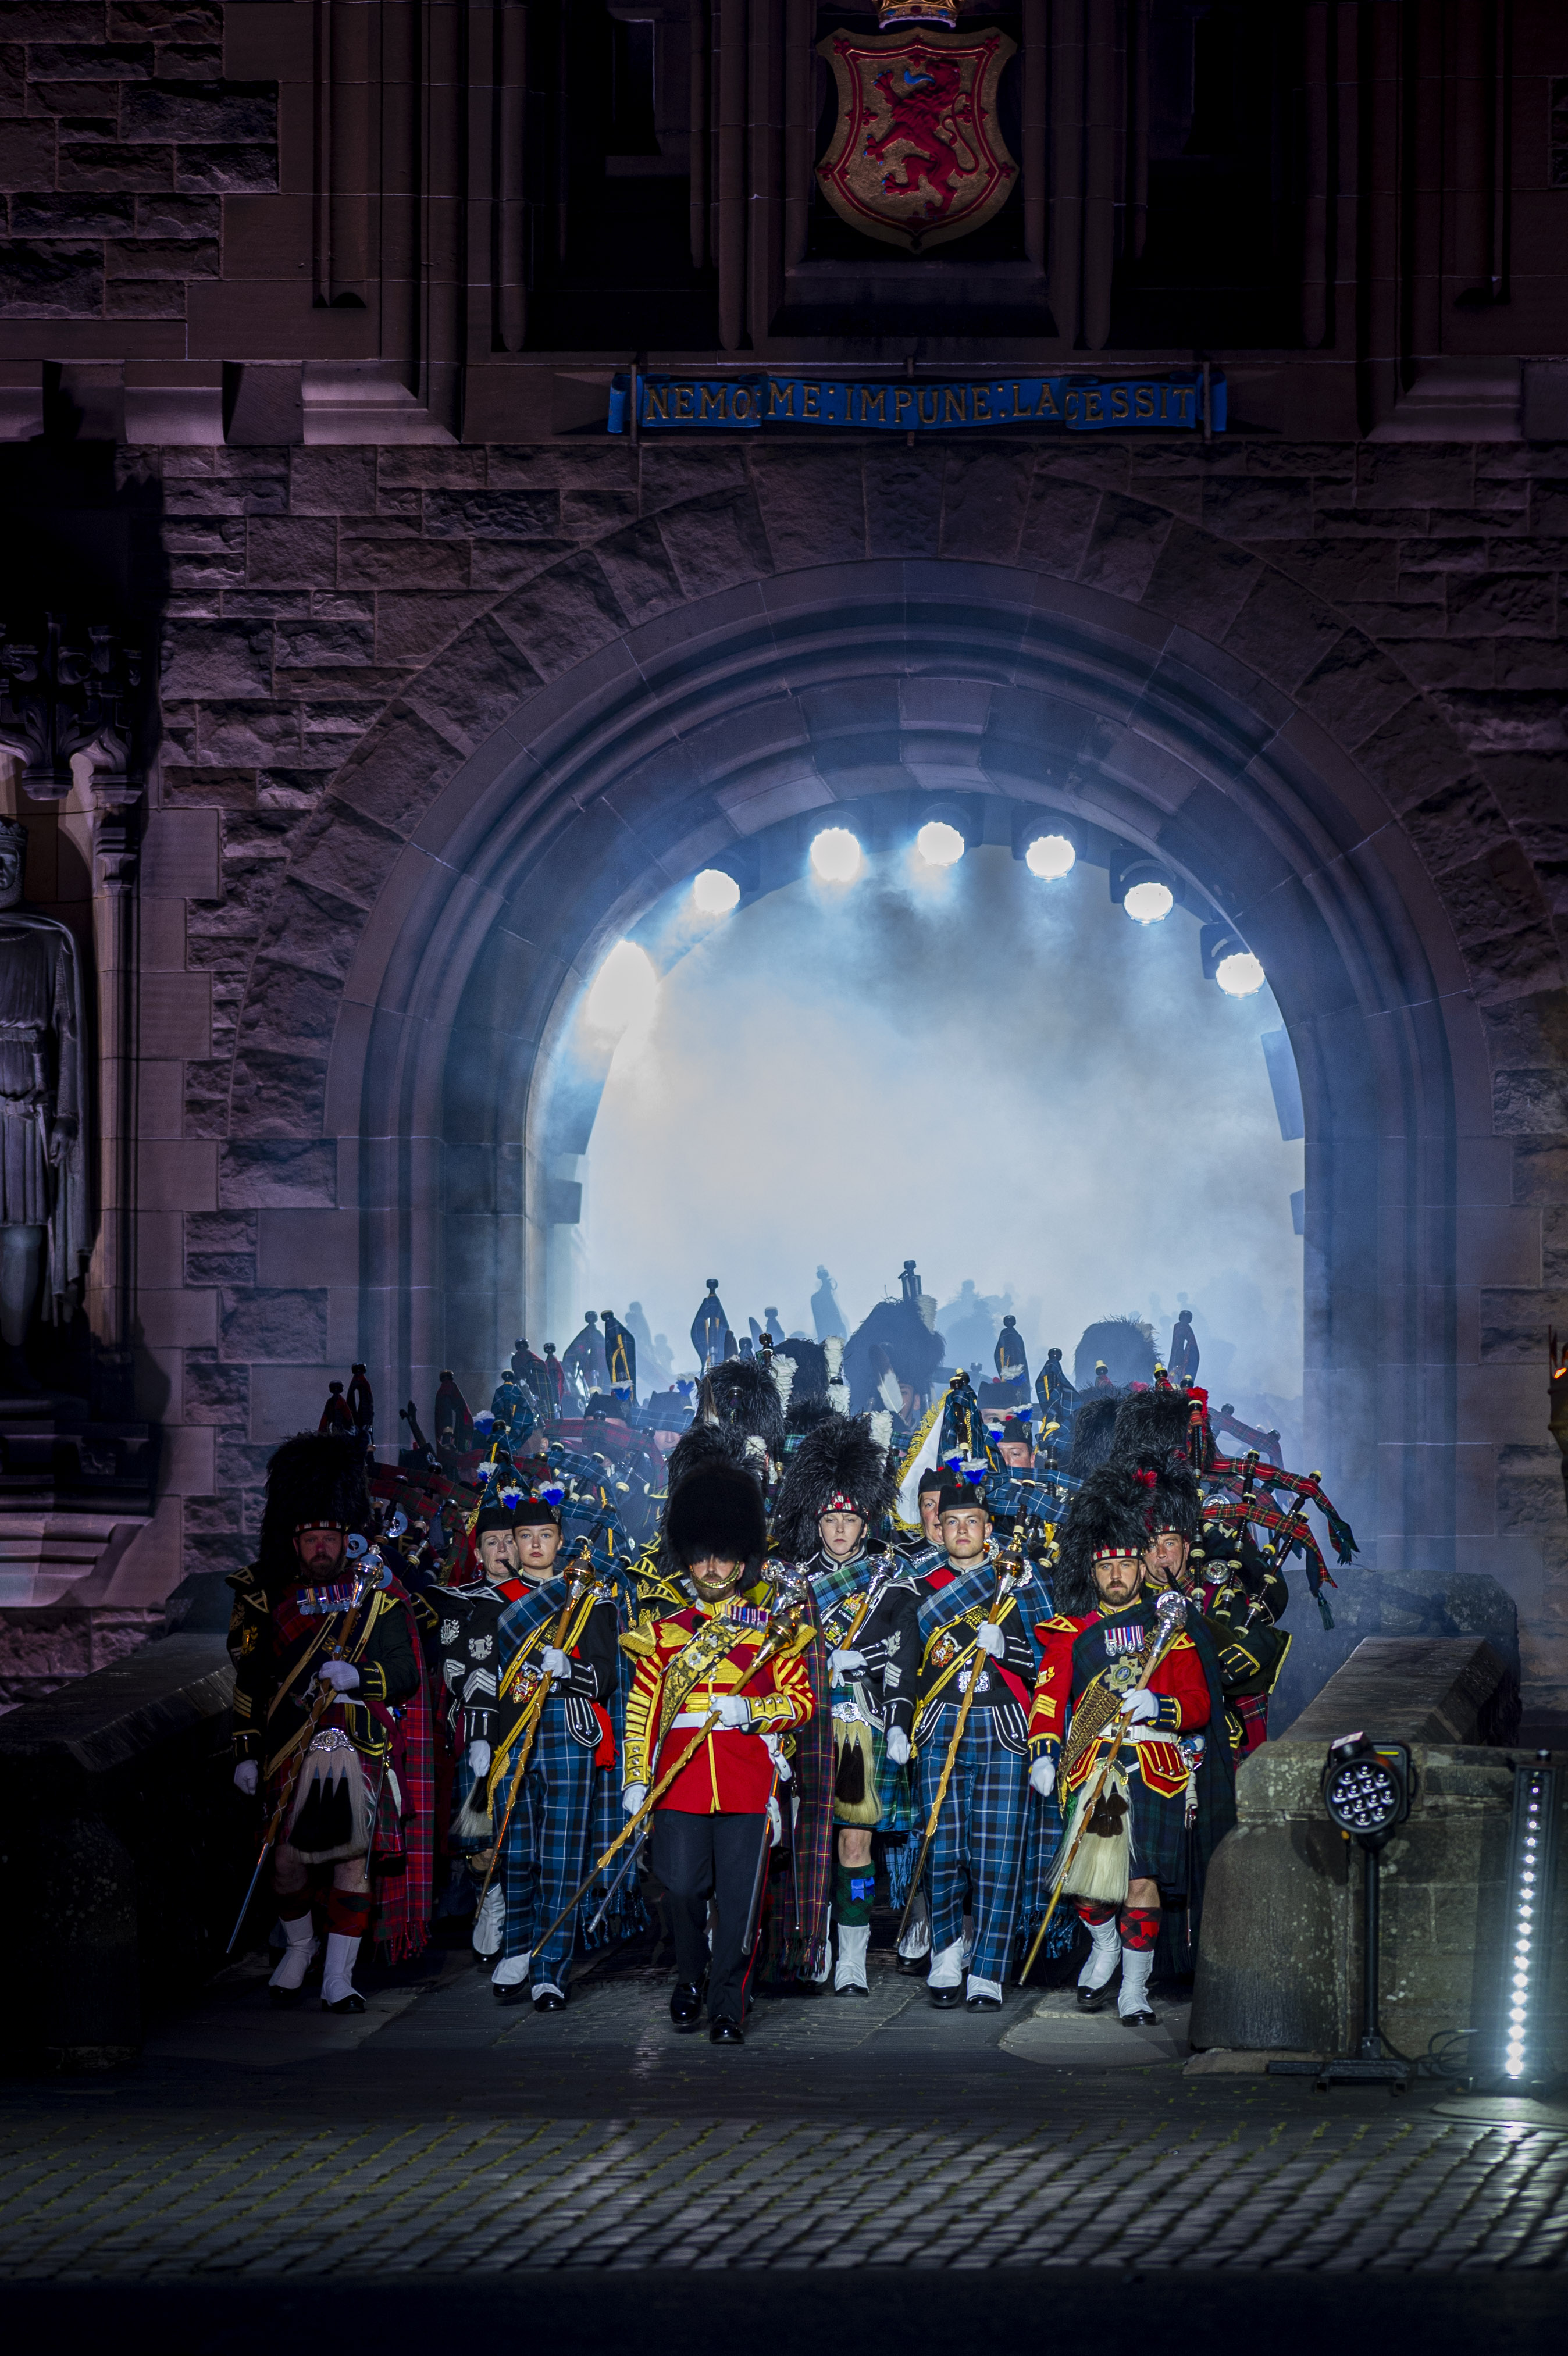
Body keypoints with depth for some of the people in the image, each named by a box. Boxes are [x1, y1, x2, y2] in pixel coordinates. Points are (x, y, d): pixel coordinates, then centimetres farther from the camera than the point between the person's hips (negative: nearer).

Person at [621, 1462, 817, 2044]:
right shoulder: (664, 1634, 12)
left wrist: (750, 1711, -12)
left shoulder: (771, 1630, 9)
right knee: (683, 1888, -1)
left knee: (739, 1897, -4)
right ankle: (690, 1979, 24)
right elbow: (641, 1711, 11)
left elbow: (802, 1701, 7)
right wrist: (637, 1780, 4)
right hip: (681, 1778, 1)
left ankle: (728, 2008, 1)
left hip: (747, 1782, -1)